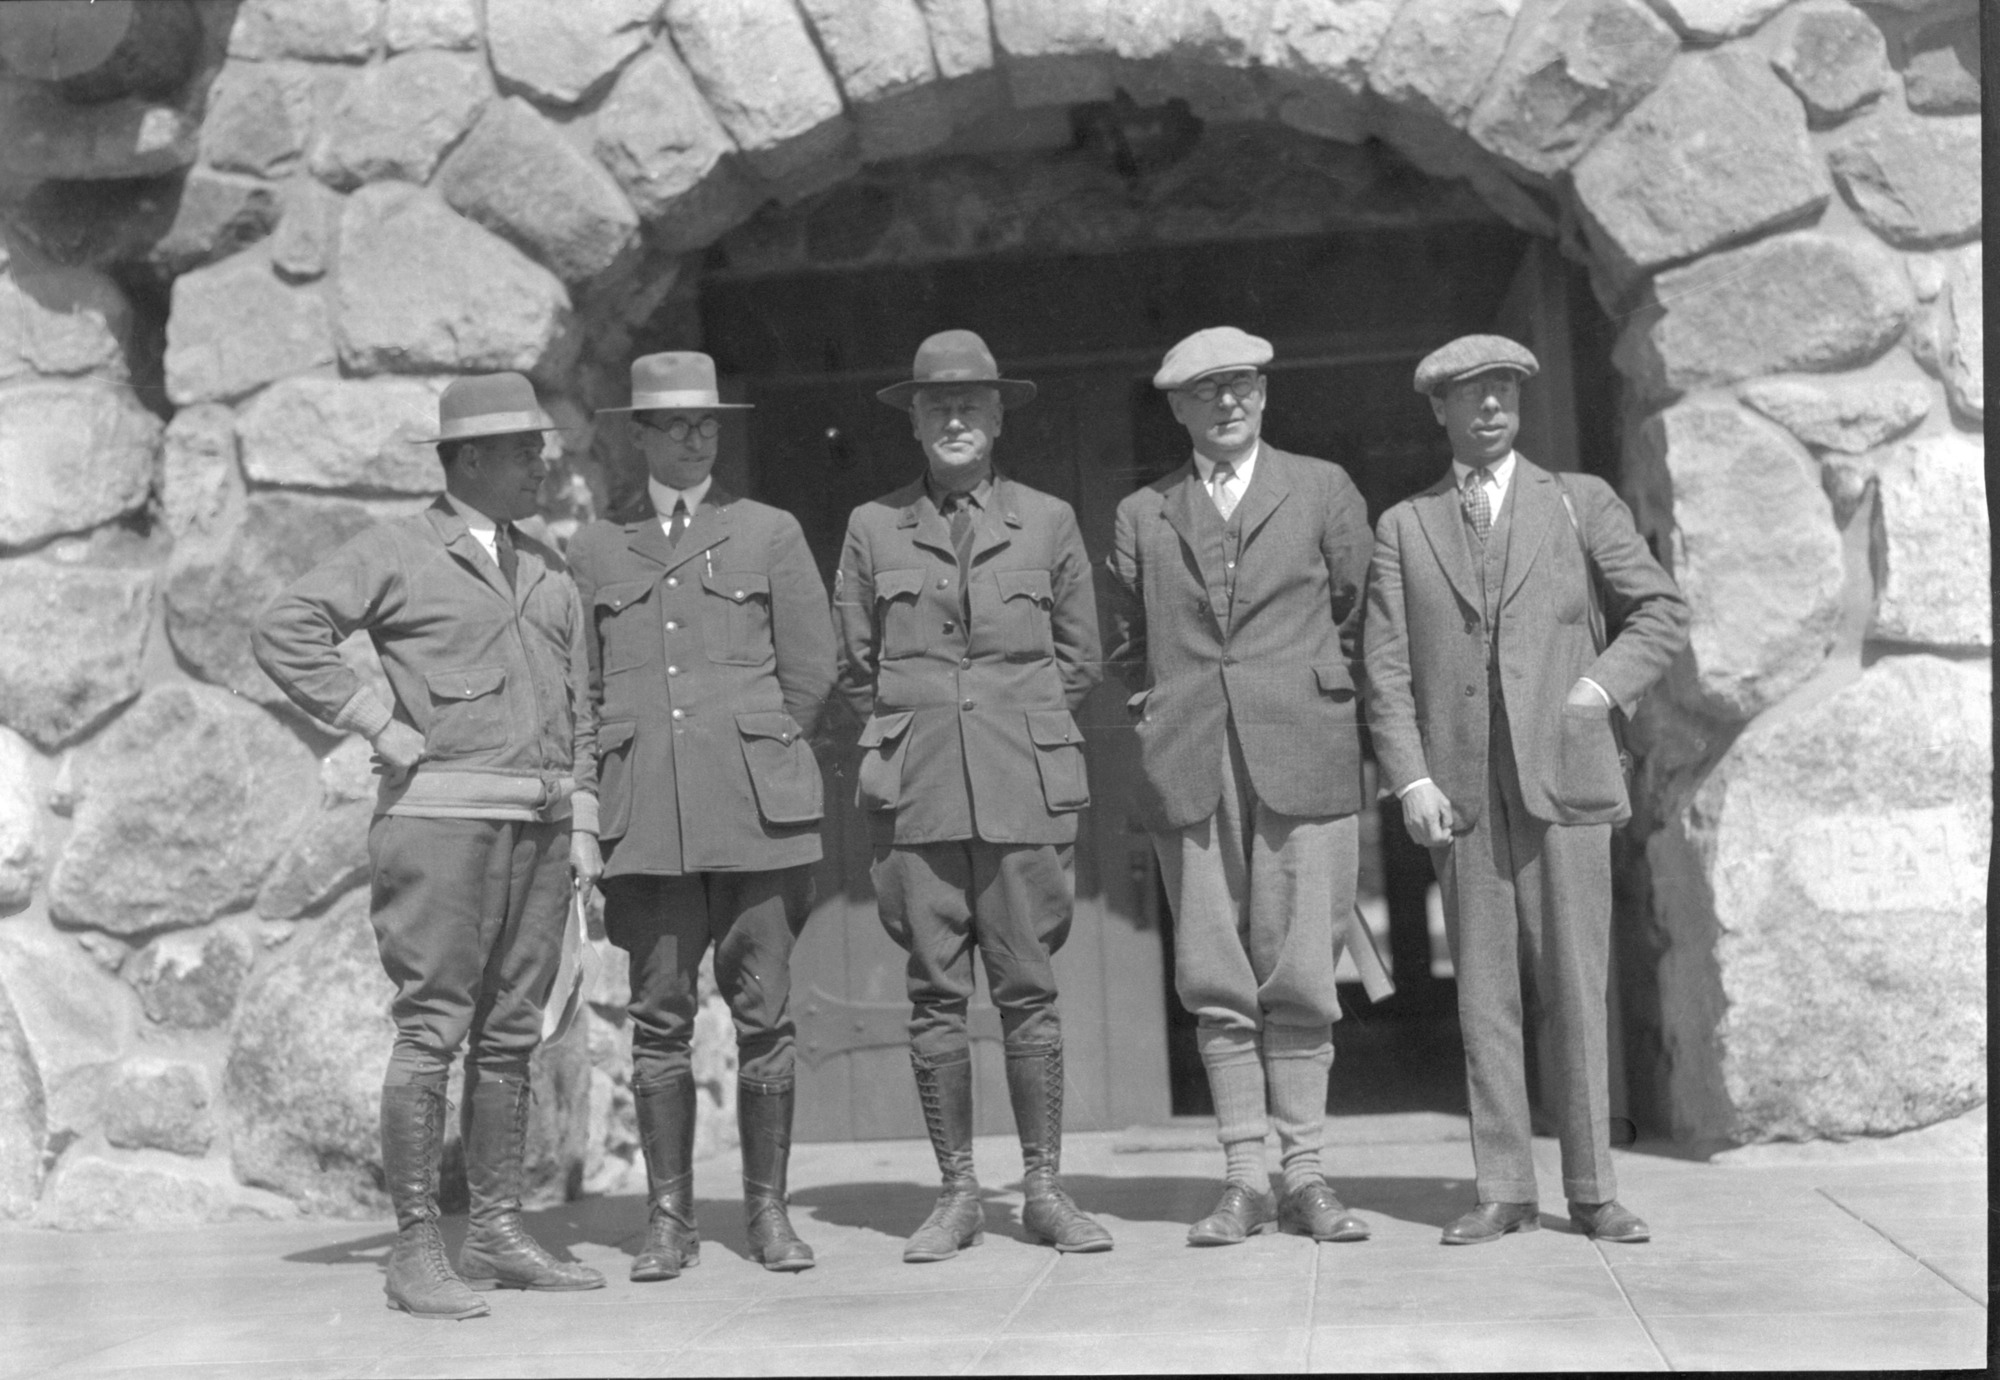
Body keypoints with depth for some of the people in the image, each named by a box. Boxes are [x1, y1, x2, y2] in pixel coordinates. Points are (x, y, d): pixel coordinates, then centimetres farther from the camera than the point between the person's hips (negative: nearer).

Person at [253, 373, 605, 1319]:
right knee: (431, 1032, -7)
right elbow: (283, 630, -10)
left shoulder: (547, 569, 19)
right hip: (442, 815, -6)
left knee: (510, 1035, 8)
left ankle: (497, 1233, 14)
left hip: (539, 826, 6)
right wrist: (376, 724, -11)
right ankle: (416, 1249, -3)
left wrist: (584, 822, 10)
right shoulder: (398, 553, -1)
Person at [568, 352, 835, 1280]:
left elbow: (811, 671, 8)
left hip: (757, 809, -1)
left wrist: (754, 756, 9)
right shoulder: (594, 550, 13)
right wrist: (624, 777, 9)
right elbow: (585, 689, 16)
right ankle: (670, 1219, 8)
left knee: (763, 1014, 1)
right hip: (646, 814, 1)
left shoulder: (769, 533, 10)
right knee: (658, 1017, 0)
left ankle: (769, 1211, 11)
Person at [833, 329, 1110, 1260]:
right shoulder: (873, 528, 9)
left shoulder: (1048, 522, 9)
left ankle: (1044, 1191, 7)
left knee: (1029, 989, -1)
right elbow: (854, 668, 15)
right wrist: (908, 735, 13)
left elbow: (1079, 659, 15)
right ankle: (957, 1193, 9)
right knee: (935, 994, 1)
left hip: (1025, 785, 0)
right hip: (916, 790, 0)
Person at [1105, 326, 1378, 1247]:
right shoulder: (1142, 516, 12)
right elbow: (1126, 645, 21)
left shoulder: (1322, 491, 9)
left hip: (1302, 763, -1)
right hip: (1189, 773, 2)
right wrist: (1160, 717, 12)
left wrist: (1323, 701, 12)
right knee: (1216, 986, 1)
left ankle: (1305, 1177, 5)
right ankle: (1243, 1179, 7)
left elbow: (1359, 615, 14)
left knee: (1298, 979, -2)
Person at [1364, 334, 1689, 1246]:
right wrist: (1411, 779, -6)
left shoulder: (1580, 503, 10)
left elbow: (1661, 611, 12)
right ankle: (1504, 1193, 8)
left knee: (1576, 989, -1)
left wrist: (1605, 685, -4)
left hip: (1563, 776, -1)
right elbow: (1387, 667, 5)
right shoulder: (1405, 527, 11)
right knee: (1484, 995, 2)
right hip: (1461, 789, 1)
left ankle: (1592, 1191, 7)